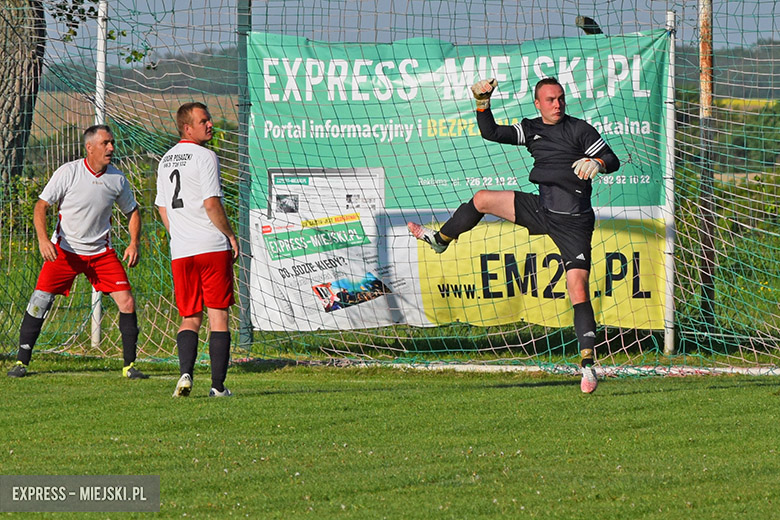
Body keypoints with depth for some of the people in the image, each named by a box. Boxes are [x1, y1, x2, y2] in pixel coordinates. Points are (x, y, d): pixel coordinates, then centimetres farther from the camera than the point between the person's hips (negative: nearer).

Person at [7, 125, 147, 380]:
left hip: (101, 252, 2)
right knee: (40, 300, -9)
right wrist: (43, 239, -24)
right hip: (64, 250, -2)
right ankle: (22, 361, 4)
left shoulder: (117, 178, -2)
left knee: (127, 301, -9)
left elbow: (132, 211, 14)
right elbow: (41, 206, -9)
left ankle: (129, 365, 2)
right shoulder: (68, 172, -12)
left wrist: (134, 243, -2)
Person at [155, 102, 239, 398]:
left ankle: (185, 372, -12)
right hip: (212, 247, -6)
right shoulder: (204, 157, -8)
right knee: (218, 316, 0)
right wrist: (231, 235, -4)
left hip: (180, 251, 6)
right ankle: (218, 386, -3)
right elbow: (211, 204, -14)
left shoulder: (166, 160, 15)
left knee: (190, 318, 10)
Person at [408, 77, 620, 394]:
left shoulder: (580, 130, -7)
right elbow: (491, 133, 11)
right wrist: (482, 103, -1)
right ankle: (441, 240, 36)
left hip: (572, 222, -6)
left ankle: (588, 364, -16)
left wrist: (597, 163, -33)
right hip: (541, 208, 6)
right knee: (482, 199, 11)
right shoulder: (531, 129, 9)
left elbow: (613, 161, -11)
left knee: (578, 290, -15)